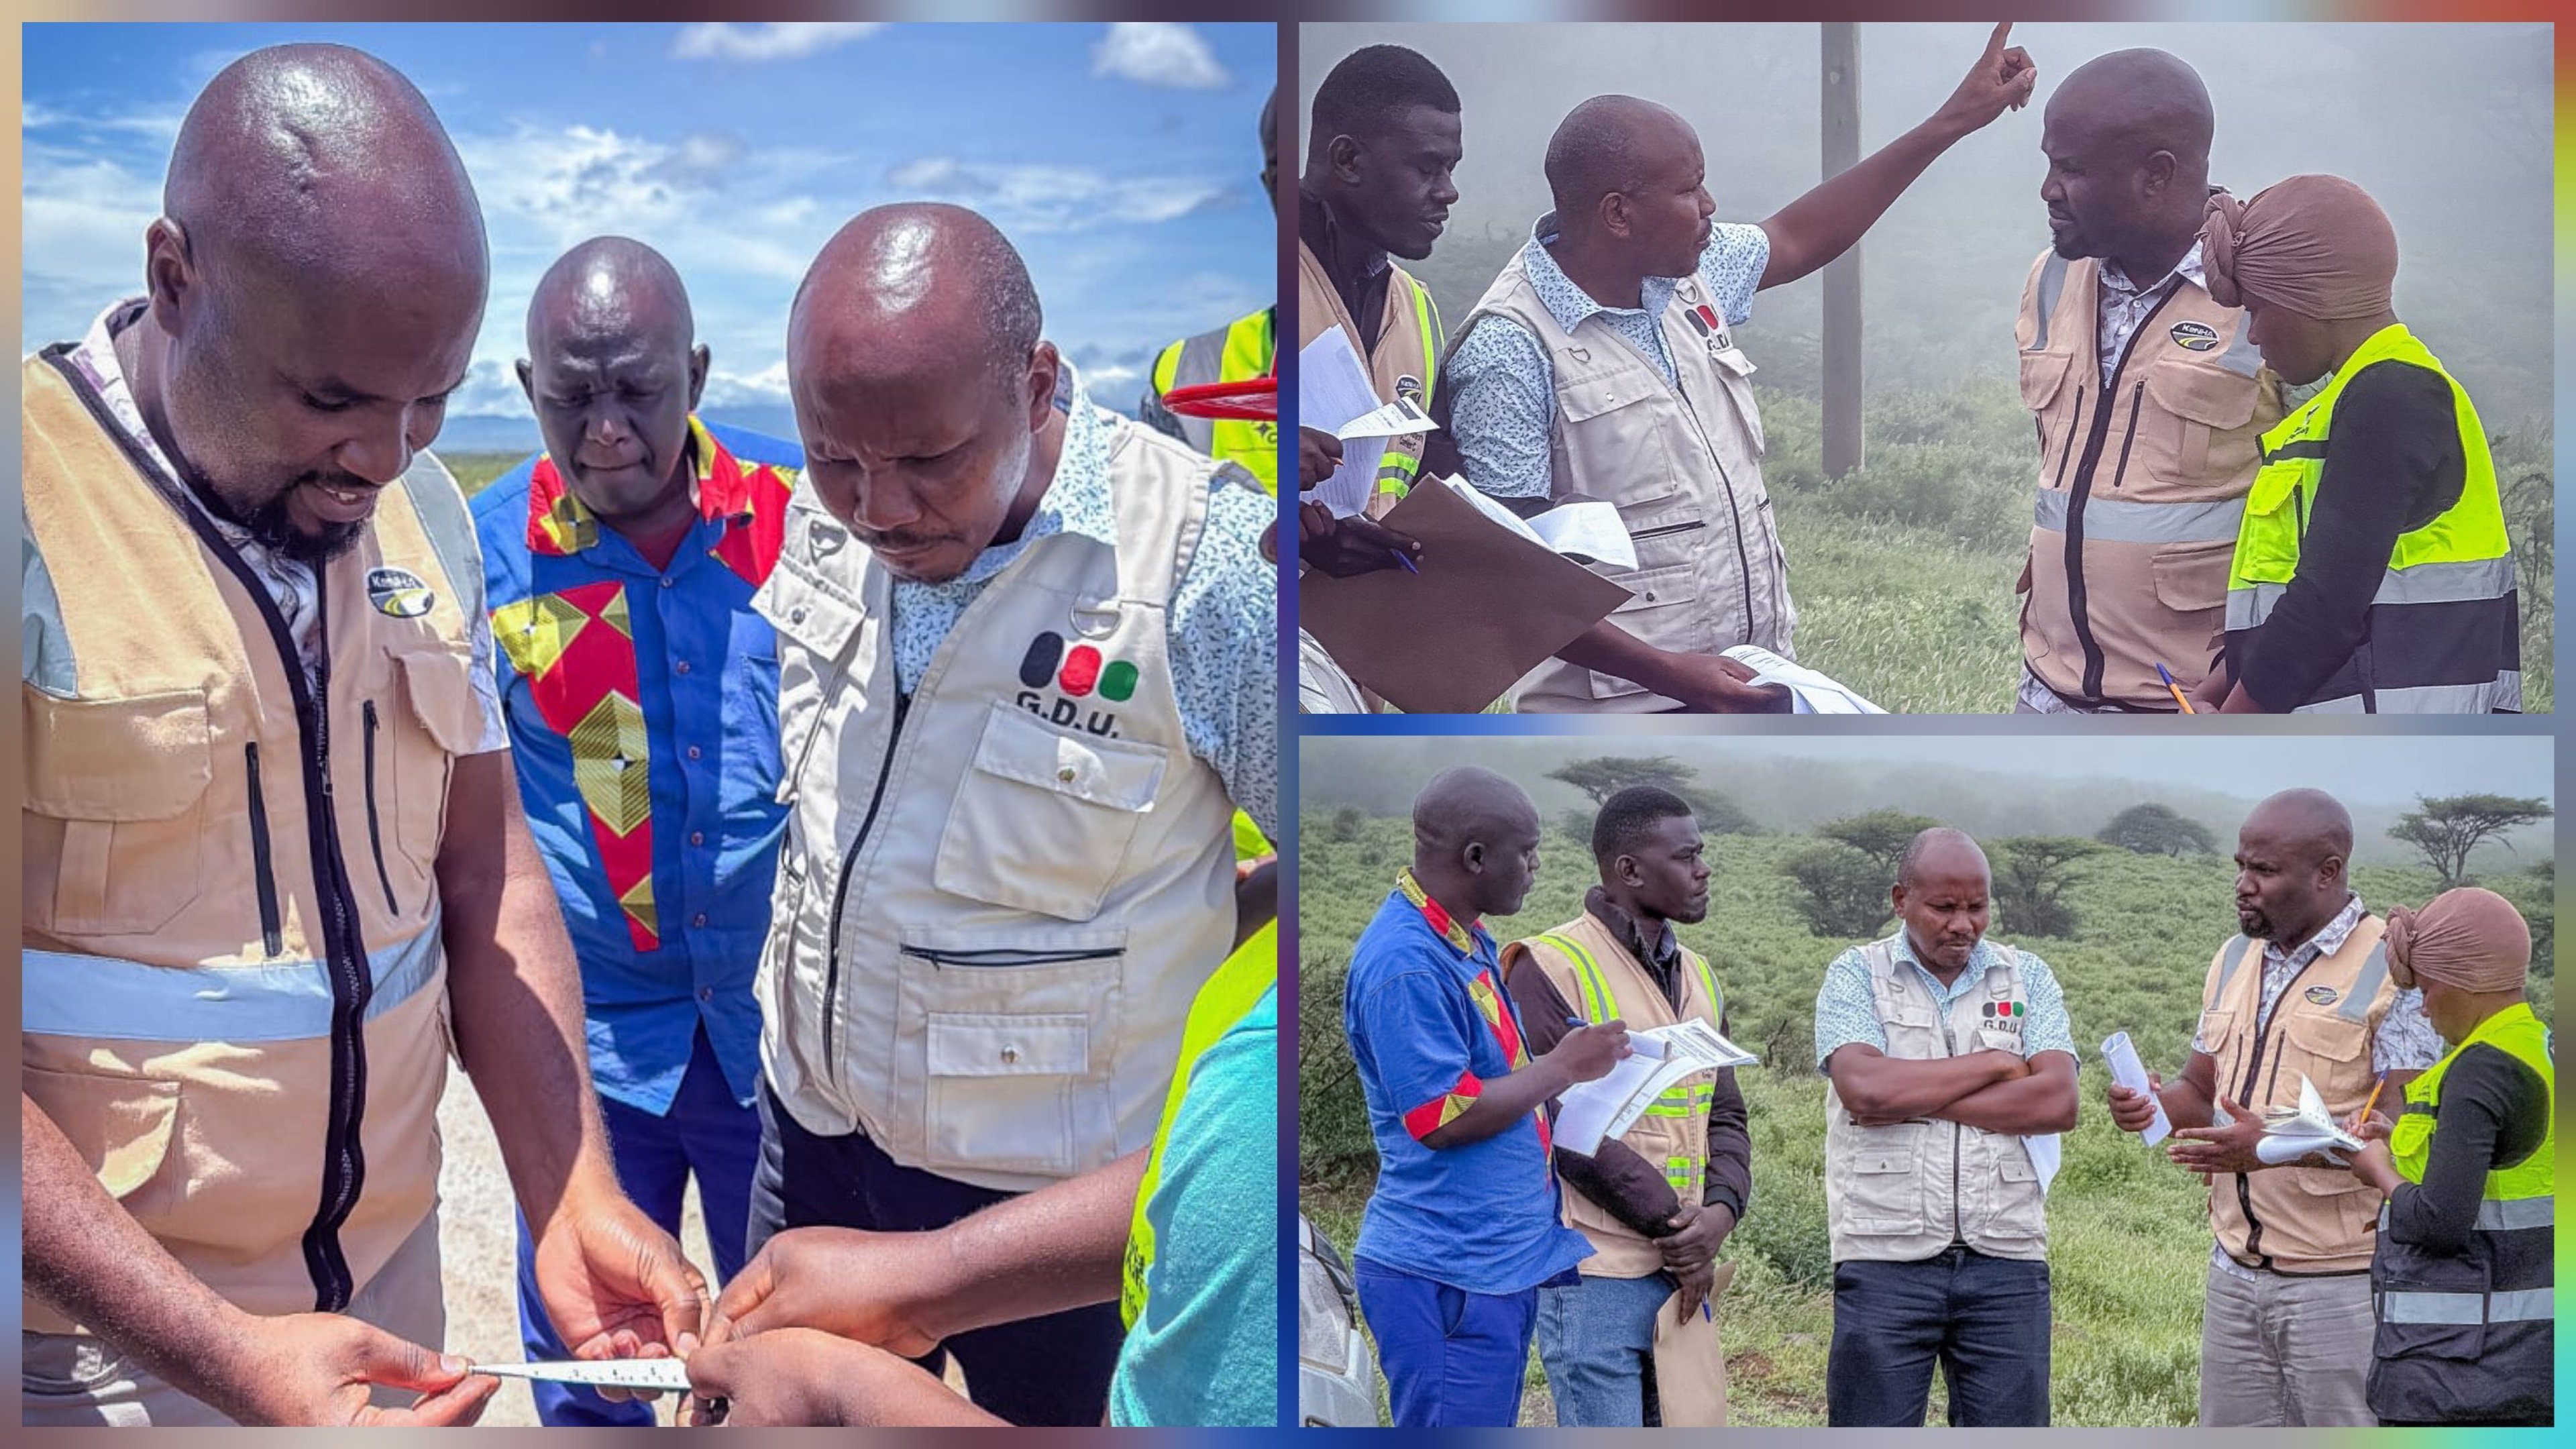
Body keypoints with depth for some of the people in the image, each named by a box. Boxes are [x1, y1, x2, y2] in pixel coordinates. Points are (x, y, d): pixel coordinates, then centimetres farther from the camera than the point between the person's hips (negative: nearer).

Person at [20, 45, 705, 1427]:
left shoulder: (422, 510, 3)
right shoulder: (44, 507, -19)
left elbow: (482, 868, 7)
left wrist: (571, 1198, -5)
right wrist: (225, 1355, -26)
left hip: (382, 1273, 6)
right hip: (106, 1339, -6)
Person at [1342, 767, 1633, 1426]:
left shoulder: (1467, 941, 11)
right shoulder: (1404, 962, -21)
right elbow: (1444, 1118, -23)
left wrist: (1572, 1057, 11)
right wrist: (1563, 1066, -14)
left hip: (1504, 1260, 10)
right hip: (1447, 1275, -10)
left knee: (1491, 1423, 16)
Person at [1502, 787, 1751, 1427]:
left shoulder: (1697, 977, 15)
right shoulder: (1552, 969, -10)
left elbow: (1725, 1116, 15)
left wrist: (1720, 1211, -5)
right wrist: (1671, 1220, -12)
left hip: (1685, 1273, 7)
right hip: (1595, 1277, -7)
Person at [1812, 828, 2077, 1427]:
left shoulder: (2028, 978, 9)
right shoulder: (1856, 975, 3)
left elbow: (2058, 1101, -6)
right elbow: (1864, 1087, -15)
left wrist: (1915, 1100, -10)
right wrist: (1997, 1064, -6)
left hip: (2006, 1263, 2)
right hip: (1885, 1263, -2)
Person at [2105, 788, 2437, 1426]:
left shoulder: (2394, 971, -12)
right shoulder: (2234, 960, 11)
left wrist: (2278, 1144, -28)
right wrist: (2155, 1102, -6)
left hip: (2341, 1280, -6)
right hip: (2236, 1272, 7)